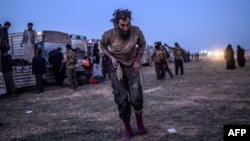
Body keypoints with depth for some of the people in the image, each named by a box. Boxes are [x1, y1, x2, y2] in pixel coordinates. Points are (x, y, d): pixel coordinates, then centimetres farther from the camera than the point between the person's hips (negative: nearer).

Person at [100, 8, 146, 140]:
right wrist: (112, 58, -12)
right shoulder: (108, 34, -20)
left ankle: (140, 123, 17)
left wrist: (137, 60, -8)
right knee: (121, 100, -1)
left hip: (132, 67, 0)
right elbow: (102, 46, 3)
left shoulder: (136, 31, -19)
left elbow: (142, 44, 3)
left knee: (136, 97, -10)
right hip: (116, 68, 0)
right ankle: (127, 129, 14)